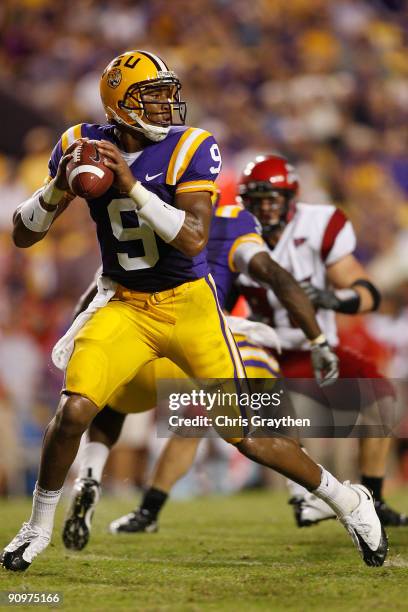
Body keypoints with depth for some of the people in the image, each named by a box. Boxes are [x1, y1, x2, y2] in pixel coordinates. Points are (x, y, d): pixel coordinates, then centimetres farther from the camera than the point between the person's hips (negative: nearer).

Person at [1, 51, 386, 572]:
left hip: (190, 303, -2)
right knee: (73, 409, -18)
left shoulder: (191, 148, -14)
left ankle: (348, 500, 21)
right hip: (124, 307, 2)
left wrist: (133, 187, -33)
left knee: (247, 432, -1)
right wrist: (58, 190, -21)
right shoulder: (83, 145, -5)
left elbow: (194, 239, -26)